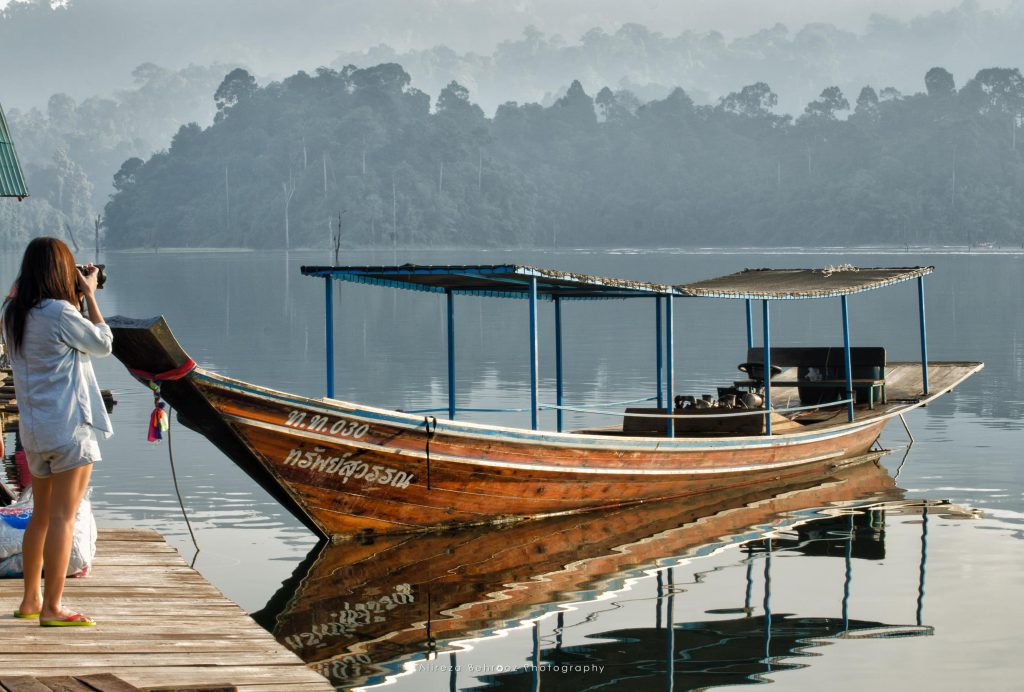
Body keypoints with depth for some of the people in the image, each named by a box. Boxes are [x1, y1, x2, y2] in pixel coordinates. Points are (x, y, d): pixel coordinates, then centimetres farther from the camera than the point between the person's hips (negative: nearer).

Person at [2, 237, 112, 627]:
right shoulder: (59, 312, -15)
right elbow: (102, 344, -4)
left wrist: (77, 300, 15)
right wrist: (89, 296, 2)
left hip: (34, 429, 8)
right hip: (69, 424, -8)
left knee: (41, 516, 18)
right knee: (62, 517, -6)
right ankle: (52, 607, -6)